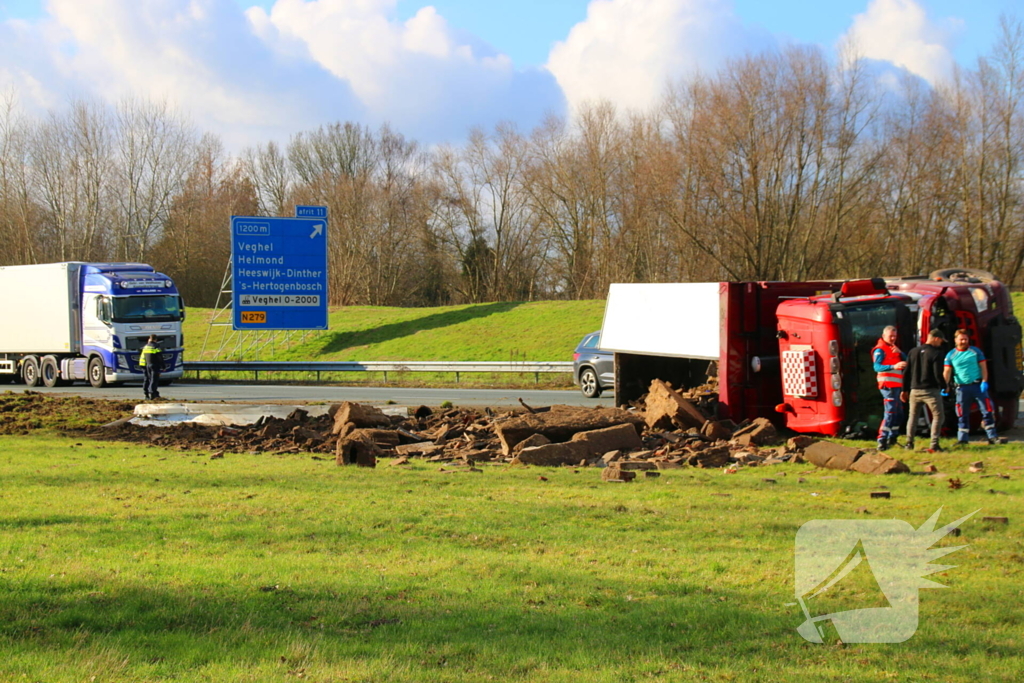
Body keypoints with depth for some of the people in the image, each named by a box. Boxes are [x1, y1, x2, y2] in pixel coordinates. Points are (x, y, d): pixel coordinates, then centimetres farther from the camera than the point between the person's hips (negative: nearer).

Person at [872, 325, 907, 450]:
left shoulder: (894, 348, 21)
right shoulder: (880, 349, -5)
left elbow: (906, 362, 13)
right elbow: (877, 367, -20)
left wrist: (899, 352, -5)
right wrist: (894, 366, -32)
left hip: (897, 385, 9)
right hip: (888, 385, -9)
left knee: (899, 414, 15)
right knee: (890, 412, -16)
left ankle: (892, 438, 27)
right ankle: (882, 441, -19)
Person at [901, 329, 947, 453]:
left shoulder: (913, 352, 9)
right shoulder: (937, 353, -9)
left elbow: (907, 373, 10)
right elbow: (938, 374, -13)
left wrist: (905, 390, 16)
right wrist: (944, 387, 4)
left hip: (915, 390, 5)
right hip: (931, 390, -5)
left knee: (912, 415, 18)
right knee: (938, 415, 3)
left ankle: (909, 443, 14)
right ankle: (934, 445, -6)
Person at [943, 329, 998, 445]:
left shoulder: (975, 351, 5)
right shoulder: (951, 355, 7)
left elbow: (983, 367, 4)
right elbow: (946, 372, 3)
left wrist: (984, 382, -9)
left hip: (978, 386, -1)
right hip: (962, 388, 1)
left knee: (987, 411, -3)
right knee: (962, 415, 5)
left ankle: (992, 437, 1)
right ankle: (962, 439, 12)